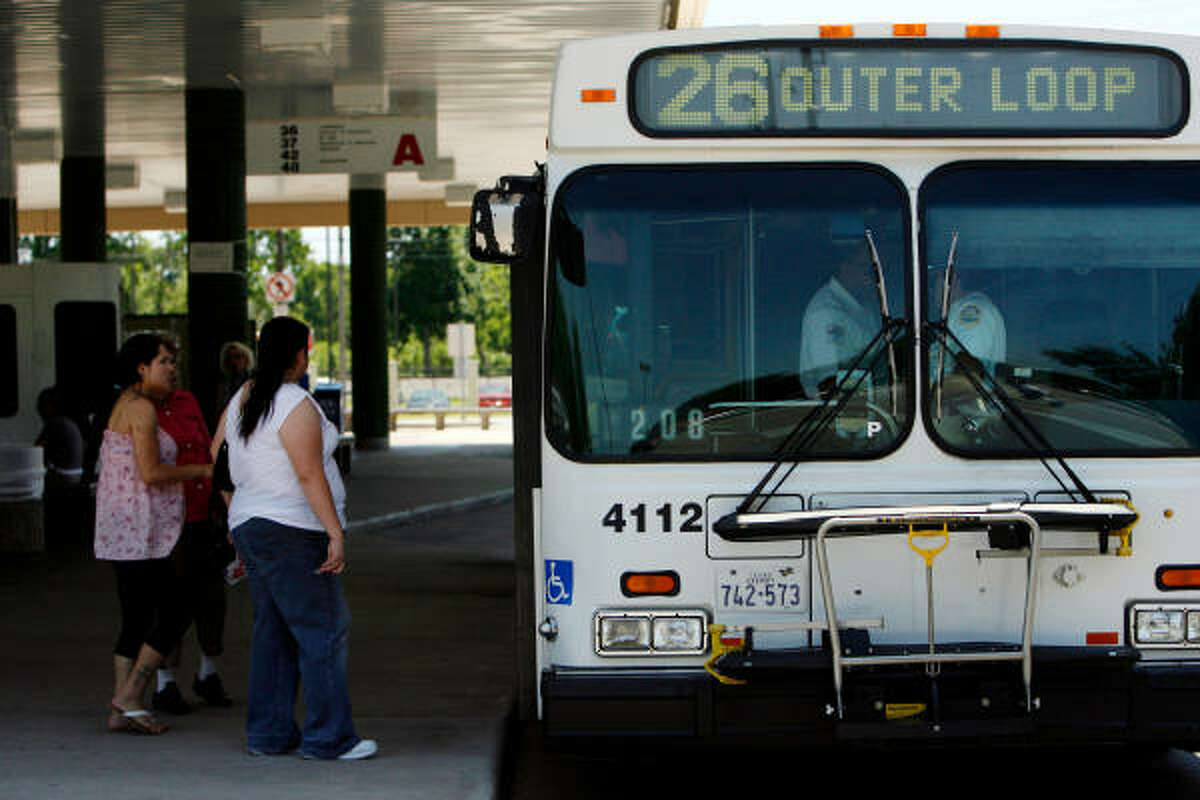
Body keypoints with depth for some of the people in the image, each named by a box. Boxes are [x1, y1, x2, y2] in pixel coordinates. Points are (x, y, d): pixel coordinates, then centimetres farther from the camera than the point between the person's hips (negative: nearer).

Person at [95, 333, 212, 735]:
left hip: (124, 532, 10)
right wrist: (201, 471, -10)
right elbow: (150, 472, -21)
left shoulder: (126, 405, 17)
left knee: (137, 619, 10)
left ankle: (123, 710, 10)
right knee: (174, 614, -6)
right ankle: (129, 698, -4)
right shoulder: (141, 408, -14)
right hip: (139, 532, -10)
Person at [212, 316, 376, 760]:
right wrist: (336, 533, -20)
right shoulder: (297, 405, -15)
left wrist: (233, 522, 25)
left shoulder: (242, 399, 12)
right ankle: (328, 737, -6)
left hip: (249, 524, 9)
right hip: (292, 531, -9)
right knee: (323, 630, -5)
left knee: (273, 631, 12)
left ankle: (267, 733, 12)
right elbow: (309, 476, -20)